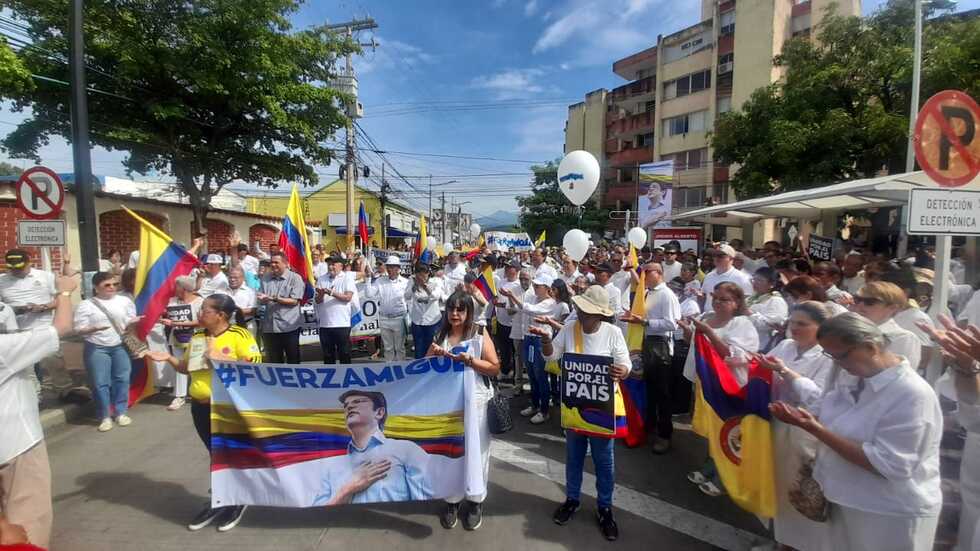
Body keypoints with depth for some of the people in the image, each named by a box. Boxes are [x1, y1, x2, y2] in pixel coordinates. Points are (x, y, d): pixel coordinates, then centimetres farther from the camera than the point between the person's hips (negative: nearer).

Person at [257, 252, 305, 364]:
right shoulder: (265, 278, 10)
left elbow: (294, 301, -12)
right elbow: (262, 301, 8)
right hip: (269, 326, 5)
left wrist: (274, 298, -19)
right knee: (273, 359, 13)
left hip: (289, 326, -4)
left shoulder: (295, 278, -4)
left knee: (293, 359, 6)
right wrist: (263, 299, -15)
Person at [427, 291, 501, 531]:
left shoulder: (480, 334, -4)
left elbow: (495, 368, -8)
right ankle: (452, 500, 28)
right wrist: (432, 354, -11)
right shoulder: (441, 335, 7)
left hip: (475, 400, -3)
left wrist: (469, 360, -20)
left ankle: (475, 501, 26)